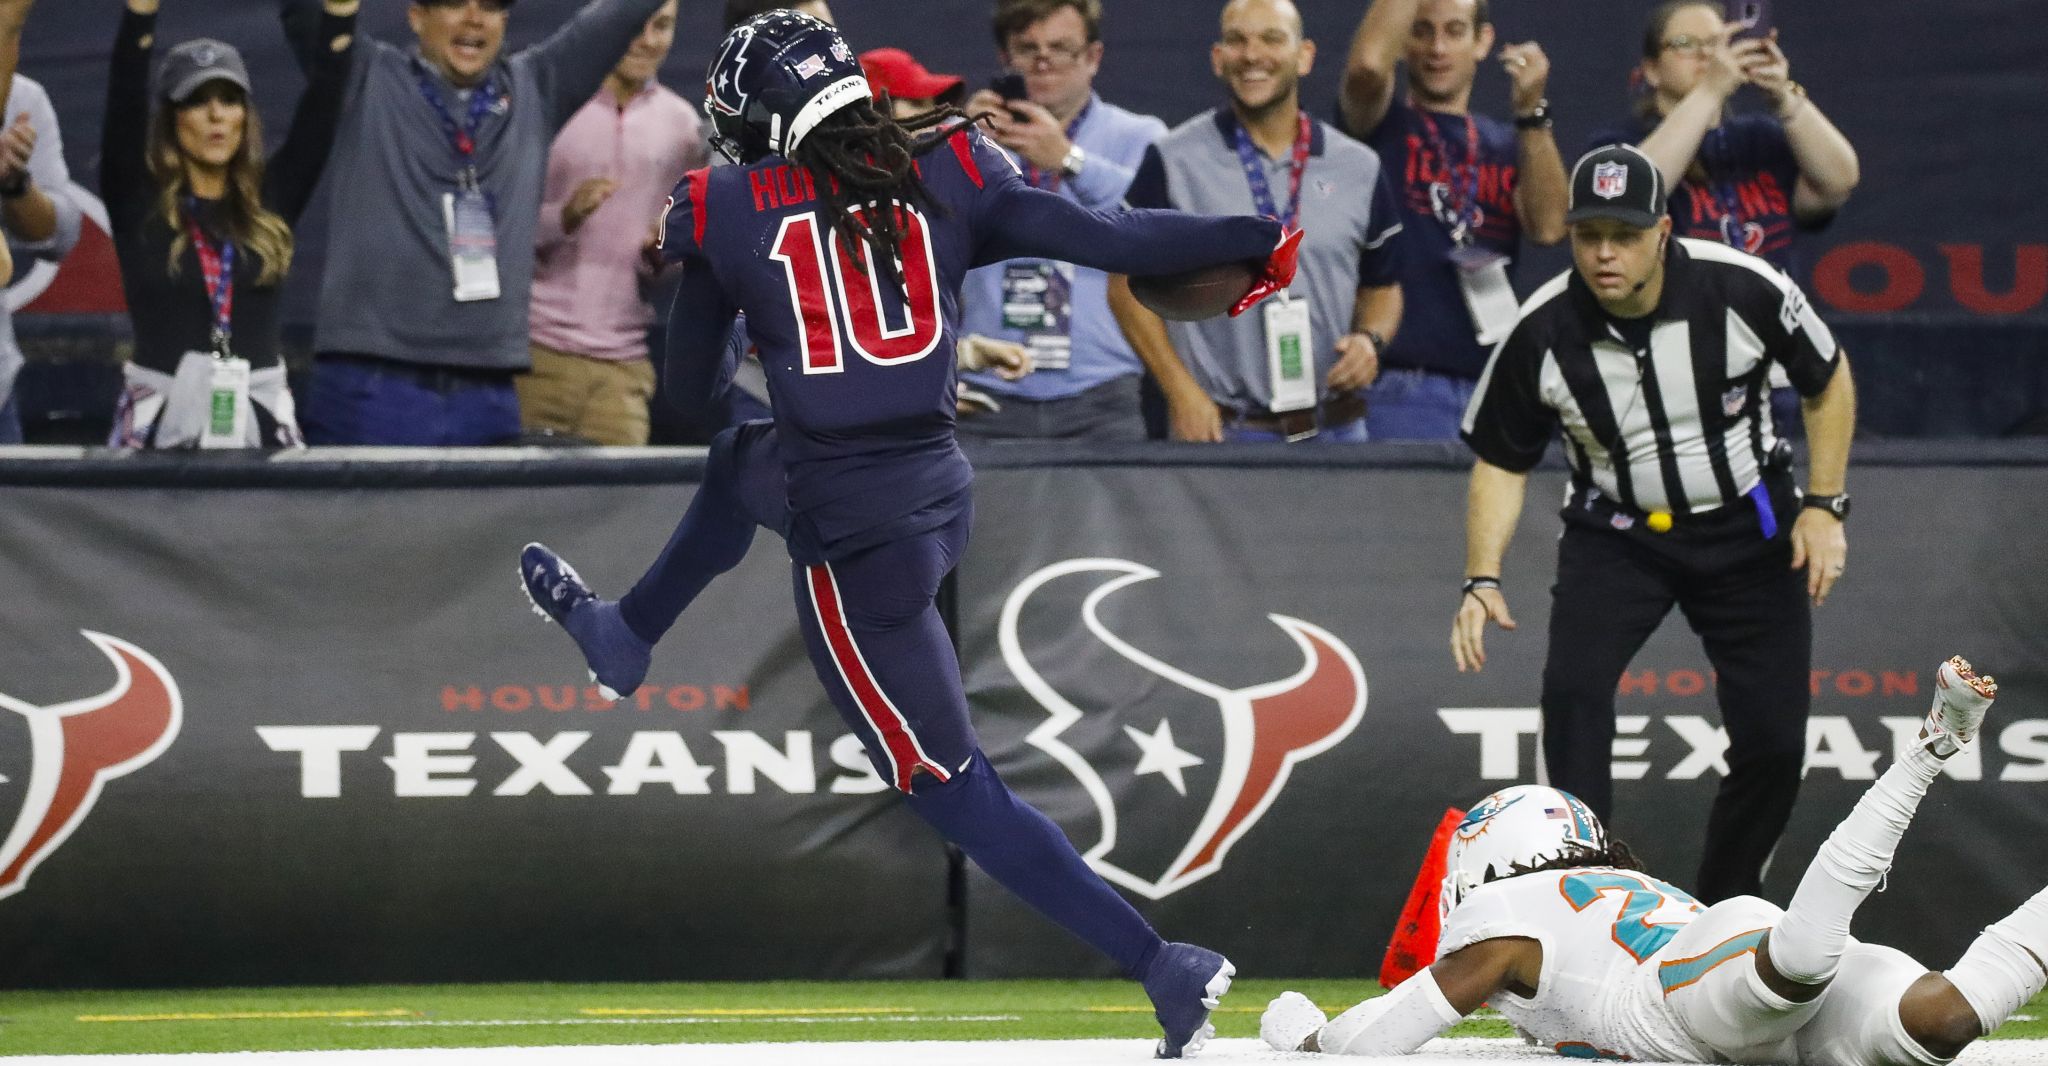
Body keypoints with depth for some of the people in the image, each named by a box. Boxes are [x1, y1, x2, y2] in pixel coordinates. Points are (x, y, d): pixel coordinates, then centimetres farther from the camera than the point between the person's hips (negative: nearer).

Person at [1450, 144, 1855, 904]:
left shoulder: (1742, 291, -20)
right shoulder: (1542, 334, -18)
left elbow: (1828, 382, -1)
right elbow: (1501, 462, -3)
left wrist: (1824, 506, -6)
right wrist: (1482, 579, -15)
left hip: (1744, 529, 0)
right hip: (1616, 537, 0)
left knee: (1773, 740, -4)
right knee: (1573, 690, -25)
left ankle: (1726, 910, 19)